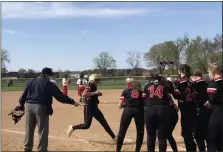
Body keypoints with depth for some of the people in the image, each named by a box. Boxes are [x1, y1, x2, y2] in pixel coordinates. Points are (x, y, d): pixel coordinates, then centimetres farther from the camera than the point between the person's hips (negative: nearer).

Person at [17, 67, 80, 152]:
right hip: (41, 107, -6)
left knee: (29, 129, 16)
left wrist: (21, 104, 25)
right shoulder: (49, 84, -4)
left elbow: (24, 94, 14)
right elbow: (60, 96, -6)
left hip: (29, 106, 6)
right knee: (43, 130, 2)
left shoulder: (31, 81, 13)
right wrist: (72, 102, -2)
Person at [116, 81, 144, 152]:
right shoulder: (141, 92, 22)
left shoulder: (125, 91, 19)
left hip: (128, 110, 0)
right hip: (139, 110, 1)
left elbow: (120, 106, 14)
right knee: (140, 132, 16)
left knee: (122, 132, 10)